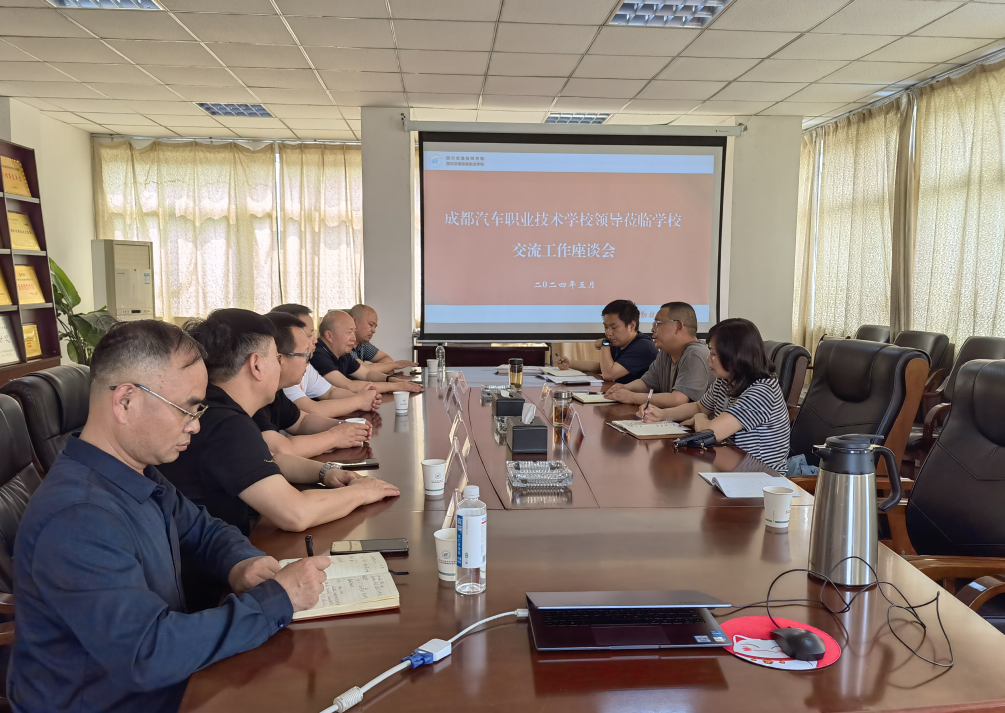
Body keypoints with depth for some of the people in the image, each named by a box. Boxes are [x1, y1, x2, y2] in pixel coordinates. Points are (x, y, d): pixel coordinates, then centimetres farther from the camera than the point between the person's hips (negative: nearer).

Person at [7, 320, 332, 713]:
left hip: (165, 679, 8)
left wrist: (242, 564, -7)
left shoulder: (140, 474, 2)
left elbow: (203, 530, 15)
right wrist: (278, 598, -25)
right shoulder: (75, 521, -28)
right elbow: (147, 654, -31)